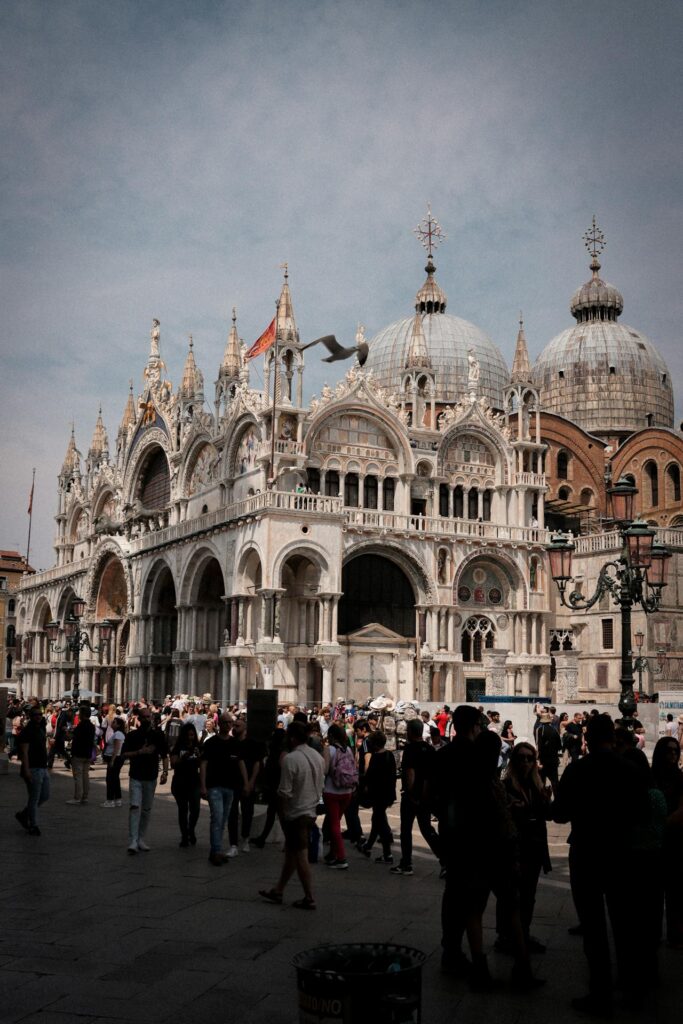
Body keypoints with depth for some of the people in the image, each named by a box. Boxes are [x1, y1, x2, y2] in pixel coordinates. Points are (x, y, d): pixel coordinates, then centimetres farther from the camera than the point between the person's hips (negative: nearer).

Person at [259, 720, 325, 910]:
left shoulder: (290, 759, -20)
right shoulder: (318, 757, 4)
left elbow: (284, 792, -19)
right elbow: (320, 785, 11)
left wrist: (280, 812, -6)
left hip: (295, 814, -8)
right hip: (311, 810, 8)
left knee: (300, 856, 0)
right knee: (291, 853, 16)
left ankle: (309, 898, 6)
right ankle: (277, 891, 26)